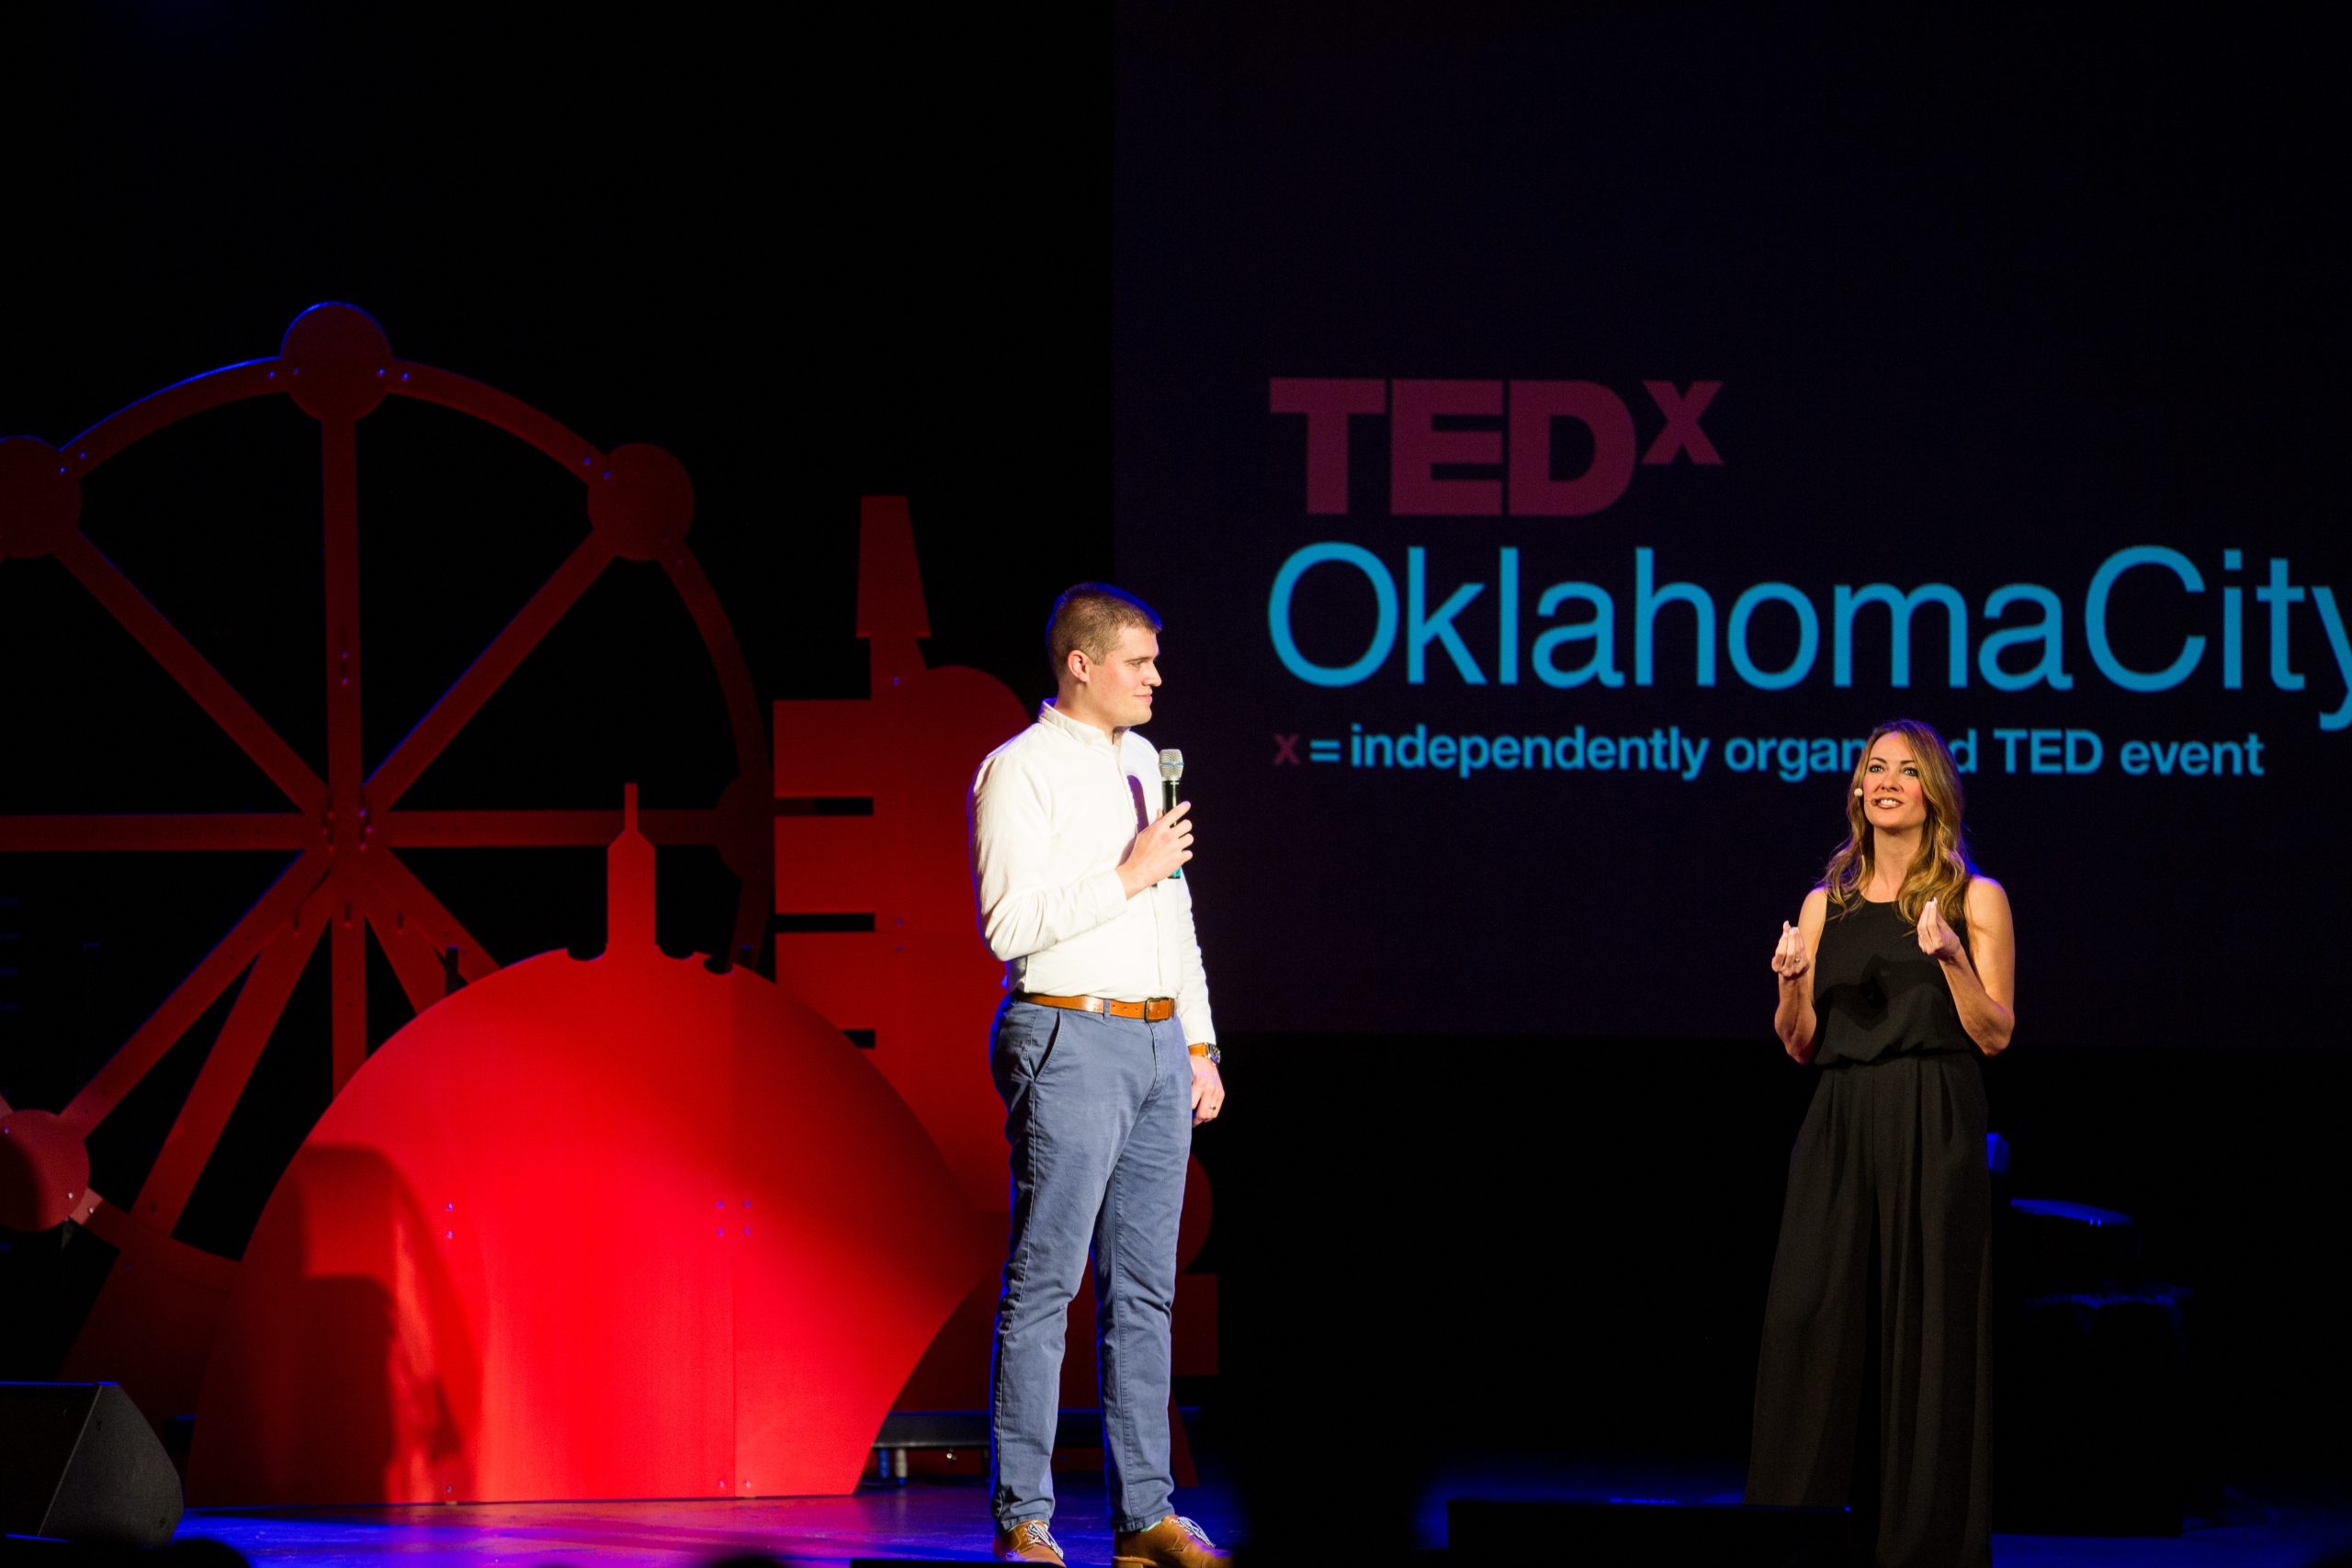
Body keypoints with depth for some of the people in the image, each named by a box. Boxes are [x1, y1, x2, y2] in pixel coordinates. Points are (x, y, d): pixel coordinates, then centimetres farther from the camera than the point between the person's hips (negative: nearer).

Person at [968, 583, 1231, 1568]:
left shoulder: (1140, 762, 17)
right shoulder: (1020, 772, -7)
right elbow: (1010, 923, -16)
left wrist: (1200, 1044, 18)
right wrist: (1128, 874, -15)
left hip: (1159, 1043, 8)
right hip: (1072, 1042, -8)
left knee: (1144, 1285, 8)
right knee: (1043, 1286, -7)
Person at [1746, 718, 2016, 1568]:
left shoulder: (1974, 899, 4)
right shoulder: (1826, 905, 13)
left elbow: (1996, 1035, -1)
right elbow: (1801, 1045, 14)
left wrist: (1950, 958, -15)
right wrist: (1790, 983, -5)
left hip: (1934, 1130, -3)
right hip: (1840, 1126, 3)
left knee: (1927, 1324, -3)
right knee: (1811, 1317, -4)